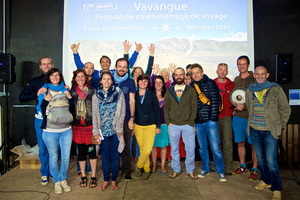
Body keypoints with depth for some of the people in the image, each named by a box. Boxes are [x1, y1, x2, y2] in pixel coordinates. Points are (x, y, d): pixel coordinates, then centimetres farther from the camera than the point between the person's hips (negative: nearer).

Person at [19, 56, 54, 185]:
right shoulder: (35, 82, 4)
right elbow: (21, 97, -1)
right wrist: (37, 94, -13)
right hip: (41, 119, 0)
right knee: (43, 149, 8)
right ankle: (44, 173, 26)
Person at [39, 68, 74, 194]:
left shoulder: (65, 90, 9)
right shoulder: (44, 91, 2)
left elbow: (72, 110, 8)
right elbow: (42, 110, -1)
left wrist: (69, 98, -6)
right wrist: (46, 99, -15)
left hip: (66, 130, 2)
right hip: (50, 131, -2)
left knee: (66, 157, 8)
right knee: (53, 157, 7)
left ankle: (63, 179, 28)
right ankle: (57, 181, 26)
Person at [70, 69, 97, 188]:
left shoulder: (92, 91, 2)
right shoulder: (72, 92, 7)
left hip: (90, 125, -1)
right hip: (77, 126, 2)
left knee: (92, 151, 3)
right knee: (81, 152, 9)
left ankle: (93, 177, 17)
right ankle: (83, 176, 24)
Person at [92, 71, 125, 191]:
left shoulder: (118, 93, 0)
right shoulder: (96, 95, 5)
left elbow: (122, 111, -2)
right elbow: (95, 113, 3)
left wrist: (119, 128, -7)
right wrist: (96, 131, -2)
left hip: (115, 130, -1)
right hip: (103, 130, 1)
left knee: (115, 155, 6)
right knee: (105, 155, 8)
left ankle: (114, 180, 20)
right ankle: (106, 180, 21)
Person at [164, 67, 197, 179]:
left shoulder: (191, 90, 4)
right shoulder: (169, 90, 9)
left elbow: (194, 108, 1)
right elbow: (166, 107, 7)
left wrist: (191, 123, -7)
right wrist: (168, 122, -2)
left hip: (187, 125, -1)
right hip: (173, 125, 2)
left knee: (190, 149, 4)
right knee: (174, 149, 10)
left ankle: (190, 170, 22)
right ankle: (176, 170, 26)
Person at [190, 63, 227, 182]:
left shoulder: (210, 83, -3)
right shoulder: (191, 86, 10)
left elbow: (215, 101, -8)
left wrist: (213, 118, -13)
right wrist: (192, 119, 5)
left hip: (210, 120, -4)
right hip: (198, 122, 4)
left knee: (215, 147, -2)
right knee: (202, 147, 14)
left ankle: (221, 172, 14)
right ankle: (205, 169, 29)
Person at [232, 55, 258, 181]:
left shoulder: (254, 79, -6)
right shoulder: (236, 79, 12)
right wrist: (236, 106, 9)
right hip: (237, 116, 5)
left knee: (253, 144, 2)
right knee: (240, 143, 12)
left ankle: (254, 169, 16)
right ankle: (242, 166, 27)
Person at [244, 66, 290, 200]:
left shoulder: (276, 89, -3)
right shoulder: (249, 91, 7)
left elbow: (285, 109, 3)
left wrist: (279, 126, 2)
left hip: (270, 131, -4)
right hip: (254, 130, 4)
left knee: (271, 160, -6)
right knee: (260, 158, 14)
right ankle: (266, 181, 33)